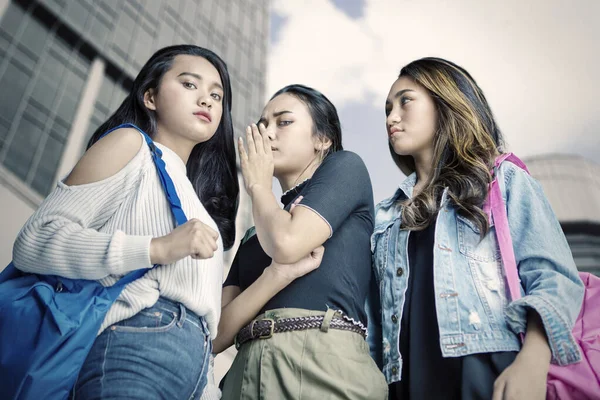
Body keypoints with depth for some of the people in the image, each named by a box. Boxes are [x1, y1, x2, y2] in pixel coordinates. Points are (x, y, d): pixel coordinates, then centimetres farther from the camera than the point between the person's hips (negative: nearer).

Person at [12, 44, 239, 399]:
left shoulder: (192, 194, 27)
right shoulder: (131, 142, 5)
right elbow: (35, 242, -8)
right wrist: (156, 249, -16)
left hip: (193, 363, 8)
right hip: (139, 345, -7)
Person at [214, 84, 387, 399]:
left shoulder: (344, 167, 5)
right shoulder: (255, 234, 18)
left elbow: (288, 243, -13)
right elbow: (218, 334, 6)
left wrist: (258, 186, 6)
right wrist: (279, 273, -11)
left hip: (322, 360, -5)